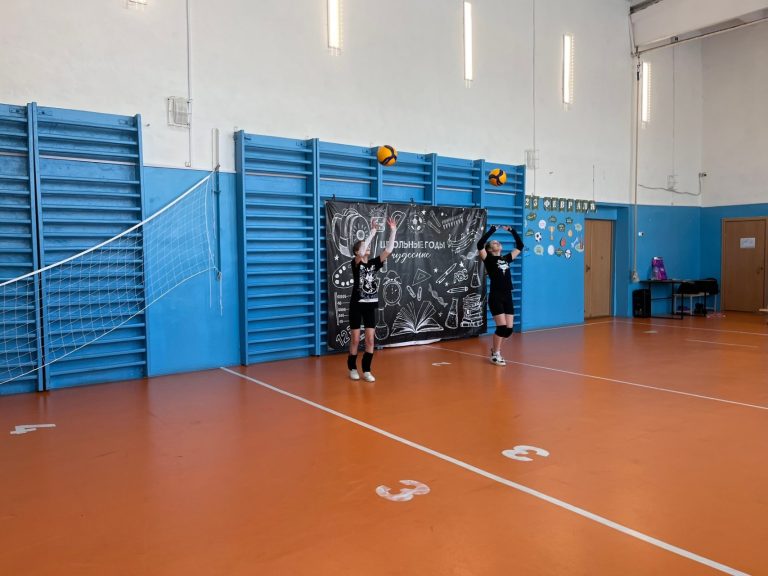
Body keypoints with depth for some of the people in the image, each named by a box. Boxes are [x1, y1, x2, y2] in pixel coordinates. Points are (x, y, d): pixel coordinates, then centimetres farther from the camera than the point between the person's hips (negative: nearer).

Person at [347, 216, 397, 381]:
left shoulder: (374, 263, 5)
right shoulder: (355, 263, -8)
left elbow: (388, 250, -5)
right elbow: (361, 253, -29)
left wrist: (393, 231, -14)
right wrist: (373, 232, -31)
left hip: (370, 305, 4)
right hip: (357, 305, -4)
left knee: (370, 339, 2)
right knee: (355, 340, 4)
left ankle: (366, 371, 12)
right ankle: (352, 368, 21)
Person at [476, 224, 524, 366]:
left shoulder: (506, 258, 15)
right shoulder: (489, 259, 0)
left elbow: (520, 246, 20)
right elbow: (480, 245, -17)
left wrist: (512, 230, 14)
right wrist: (492, 230, -13)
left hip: (507, 297, 6)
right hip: (495, 297, -6)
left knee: (509, 329, 3)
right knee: (502, 327, -11)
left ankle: (495, 349, 26)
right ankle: (495, 355, 7)